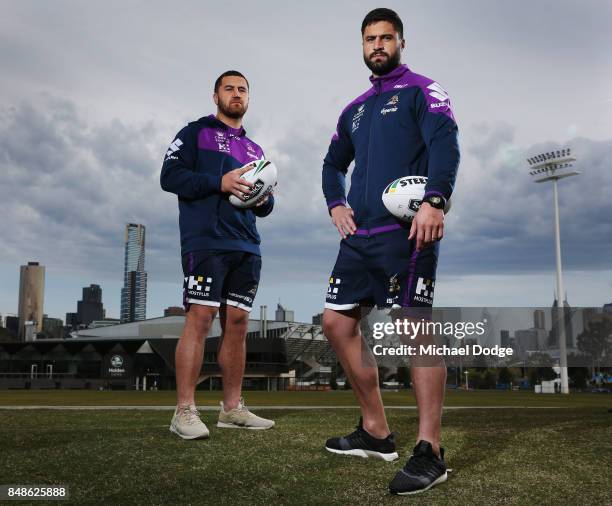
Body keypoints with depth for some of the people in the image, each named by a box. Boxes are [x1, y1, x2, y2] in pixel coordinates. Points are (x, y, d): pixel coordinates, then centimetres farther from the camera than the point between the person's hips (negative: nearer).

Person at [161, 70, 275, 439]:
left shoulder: (254, 149, 25)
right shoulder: (196, 132, 9)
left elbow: (264, 207, 25)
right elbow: (170, 175, -4)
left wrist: (265, 198, 0)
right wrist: (219, 182, -15)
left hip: (246, 248, 6)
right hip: (206, 241, -6)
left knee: (237, 323, 5)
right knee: (200, 318, -12)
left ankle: (233, 408, 12)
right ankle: (185, 412, -9)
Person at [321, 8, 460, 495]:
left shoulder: (421, 90, 2)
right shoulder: (355, 109, 23)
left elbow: (445, 142, -14)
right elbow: (334, 163, 32)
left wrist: (435, 201, -28)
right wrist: (337, 204, 14)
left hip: (405, 231, -8)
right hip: (360, 235, 8)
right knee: (337, 322, 7)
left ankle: (429, 451, -6)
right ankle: (376, 432, 18)